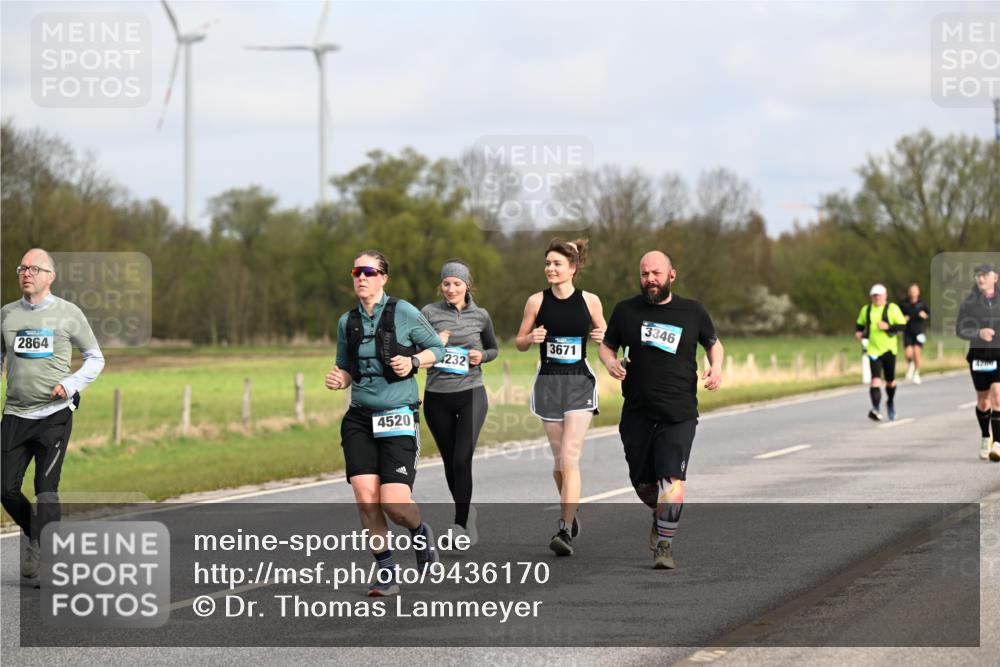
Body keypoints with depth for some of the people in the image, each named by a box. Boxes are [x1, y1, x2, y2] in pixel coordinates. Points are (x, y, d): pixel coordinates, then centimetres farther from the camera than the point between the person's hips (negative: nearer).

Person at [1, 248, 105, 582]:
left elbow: (95, 358, 8)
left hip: (54, 413, -3)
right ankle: (33, 533, 28)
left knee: (46, 488, -9)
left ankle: (41, 560, -4)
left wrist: (71, 385, -7)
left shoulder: (68, 313, 0)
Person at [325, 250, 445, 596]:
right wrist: (337, 379, -3)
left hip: (398, 418, -4)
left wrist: (413, 361, -14)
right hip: (359, 417, 4)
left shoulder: (403, 312, -5)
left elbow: (437, 348, 5)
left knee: (394, 503, -12)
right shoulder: (347, 322, 8)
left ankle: (420, 532, 23)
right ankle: (386, 572, 5)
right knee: (366, 497, -9)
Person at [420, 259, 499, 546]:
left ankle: (460, 523, -12)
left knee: (462, 459, -14)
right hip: (437, 397, 1)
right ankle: (467, 512, 31)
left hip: (471, 395, -1)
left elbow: (494, 348, 20)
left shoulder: (480, 315, 5)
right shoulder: (429, 313, 1)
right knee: (450, 462, 9)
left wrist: (482, 356, -2)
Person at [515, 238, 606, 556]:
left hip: (580, 382, -2)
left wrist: (601, 337, -10)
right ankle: (570, 511, 36)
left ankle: (565, 531, -17)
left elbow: (606, 336, 13)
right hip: (548, 383, 2)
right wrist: (532, 338, -13)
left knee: (569, 458, -14)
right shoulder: (537, 301, 1)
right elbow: (520, 342, 9)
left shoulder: (589, 301, -1)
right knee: (559, 460, 10)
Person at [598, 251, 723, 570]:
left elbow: (713, 343, 20)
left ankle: (665, 545, -8)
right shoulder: (626, 310, 5)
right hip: (637, 414, 2)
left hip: (679, 415, -2)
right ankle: (662, 515, 43)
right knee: (643, 484, 11)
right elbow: (607, 346, 15)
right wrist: (611, 362, -8)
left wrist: (716, 367, 0)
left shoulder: (693, 312, 4)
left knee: (672, 481, -17)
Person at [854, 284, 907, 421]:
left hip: (889, 349, -1)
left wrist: (888, 327, -19)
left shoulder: (892, 309, -1)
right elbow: (860, 324, 25)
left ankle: (890, 403, 39)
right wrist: (858, 332, 4)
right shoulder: (866, 310, 9)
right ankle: (876, 409, -24)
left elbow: (903, 325, -6)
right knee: (875, 379, -16)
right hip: (873, 349, 1)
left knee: (890, 380, 12)